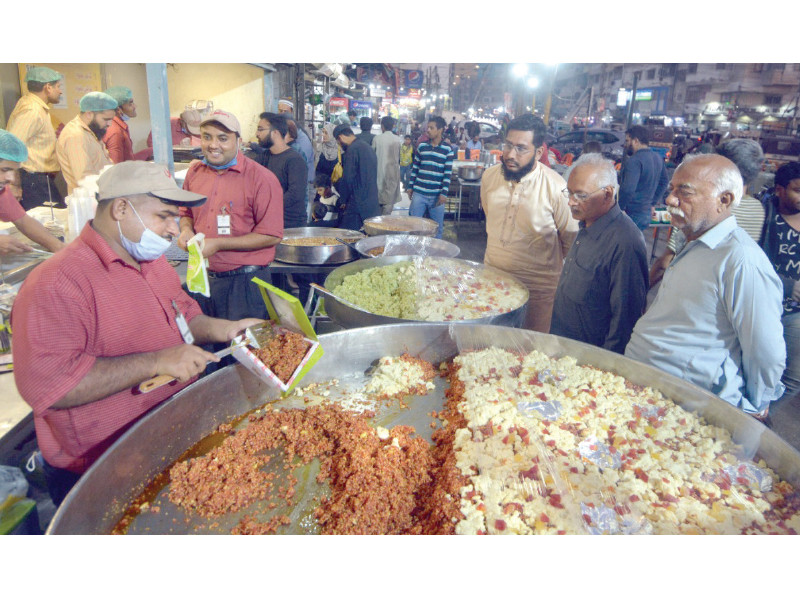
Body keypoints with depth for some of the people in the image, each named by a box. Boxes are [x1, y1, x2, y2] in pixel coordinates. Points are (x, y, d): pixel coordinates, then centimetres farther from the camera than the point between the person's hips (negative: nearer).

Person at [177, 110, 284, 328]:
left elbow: (272, 236, -16)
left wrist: (218, 244, -17)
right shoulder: (195, 172, 7)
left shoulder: (261, 178, -12)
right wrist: (186, 230, -2)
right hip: (202, 278, 6)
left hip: (244, 283, -5)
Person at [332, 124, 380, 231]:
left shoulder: (352, 149, -12)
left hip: (358, 205, -9)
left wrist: (343, 200, -2)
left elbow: (348, 179, -15)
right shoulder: (368, 147, 17)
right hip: (372, 205, 9)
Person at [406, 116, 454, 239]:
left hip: (437, 195, -2)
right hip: (419, 193, 2)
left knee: (437, 227, 5)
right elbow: (414, 168, 12)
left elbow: (448, 174, -3)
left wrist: (444, 193, -9)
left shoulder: (448, 150, 0)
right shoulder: (422, 146, 7)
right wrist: (410, 187, 10)